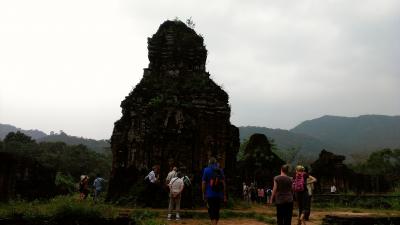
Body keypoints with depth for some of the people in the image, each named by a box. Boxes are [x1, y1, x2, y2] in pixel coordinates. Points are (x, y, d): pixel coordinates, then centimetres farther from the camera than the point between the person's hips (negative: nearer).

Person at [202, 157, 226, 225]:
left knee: (212, 212, 0)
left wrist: (203, 194, 3)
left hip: (210, 195, -3)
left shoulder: (206, 170, -3)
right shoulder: (220, 170, 4)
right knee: (217, 212, 15)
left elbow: (203, 183, -4)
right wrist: (224, 195, 6)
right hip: (219, 195, 3)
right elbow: (223, 183, 2)